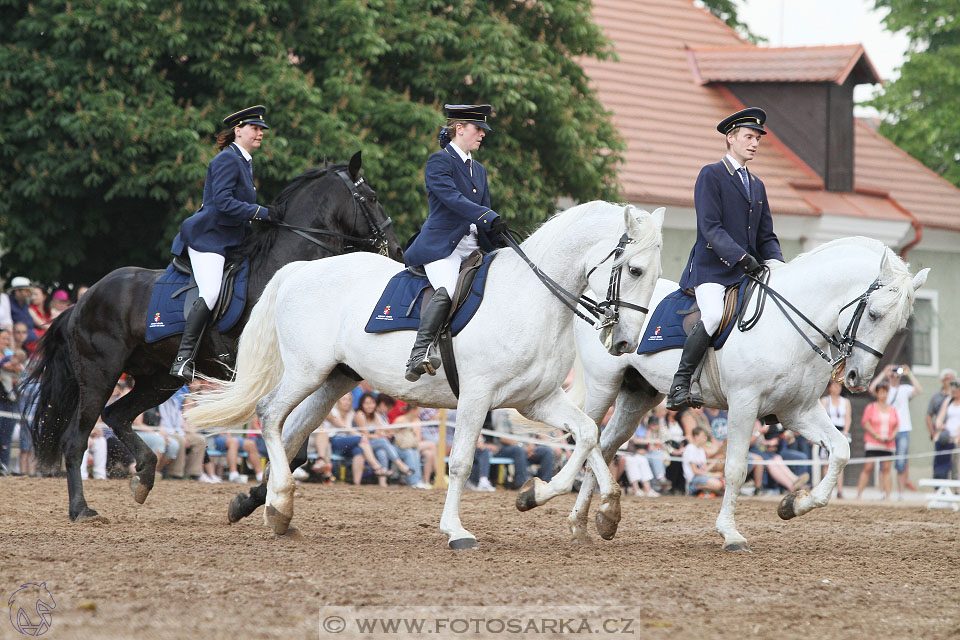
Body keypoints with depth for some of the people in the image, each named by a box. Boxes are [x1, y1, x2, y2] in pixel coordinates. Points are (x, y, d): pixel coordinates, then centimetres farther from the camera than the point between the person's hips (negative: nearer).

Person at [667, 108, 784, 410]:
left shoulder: (757, 186, 23)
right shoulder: (710, 175, 0)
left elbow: (766, 237, 22)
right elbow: (710, 228, -11)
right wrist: (742, 257, -22)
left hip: (747, 272, 7)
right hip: (712, 269, -7)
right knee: (714, 315, -32)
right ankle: (680, 386, -26)